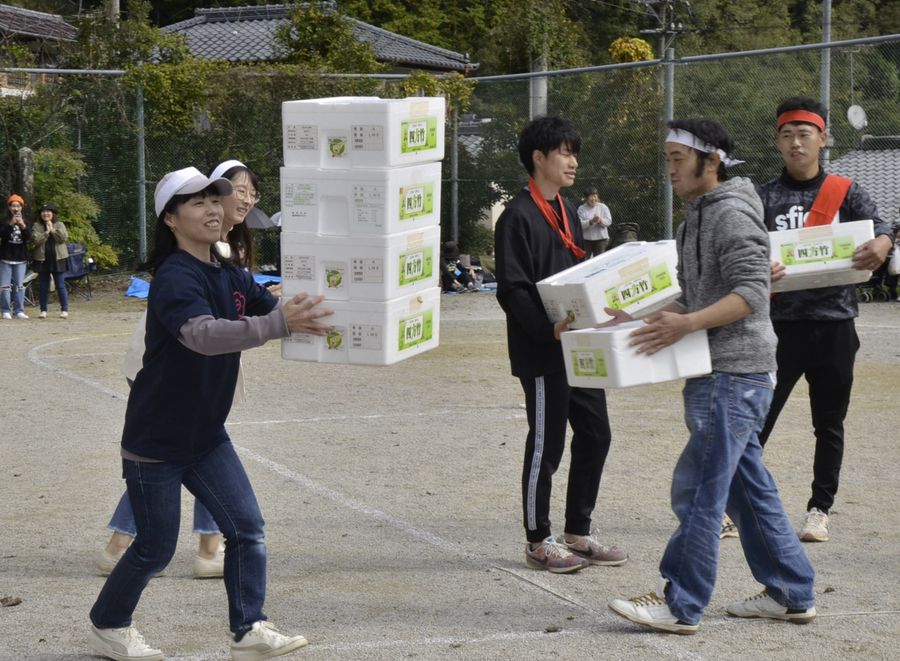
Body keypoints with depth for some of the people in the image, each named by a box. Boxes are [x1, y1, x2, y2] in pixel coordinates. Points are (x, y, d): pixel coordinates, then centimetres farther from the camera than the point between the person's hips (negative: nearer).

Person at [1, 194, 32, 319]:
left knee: (19, 286, 3)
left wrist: (23, 226, -24)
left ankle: (19, 311, 4)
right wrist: (11, 224, -25)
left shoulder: (26, 223, 7)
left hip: (21, 258, 2)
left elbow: (28, 237, -7)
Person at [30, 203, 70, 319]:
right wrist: (46, 232, -14)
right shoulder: (37, 226, 6)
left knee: (60, 286, 0)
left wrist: (53, 230, -12)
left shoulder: (59, 225, 5)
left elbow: (64, 237, -10)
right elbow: (35, 239, -9)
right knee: (44, 287, 6)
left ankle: (64, 310, 5)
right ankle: (43, 310, 12)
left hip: (58, 259, -1)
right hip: (42, 260, 1)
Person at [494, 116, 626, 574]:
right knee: (546, 445, -1)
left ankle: (578, 532, 22)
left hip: (578, 345, 9)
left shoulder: (566, 213, 16)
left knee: (595, 435, 11)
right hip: (540, 352, -9)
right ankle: (539, 541, 11)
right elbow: (512, 289, -18)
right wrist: (549, 328, -29)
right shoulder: (518, 217, -12)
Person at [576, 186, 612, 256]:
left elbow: (609, 221, -2)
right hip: (586, 239, -1)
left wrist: (600, 220, -24)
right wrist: (591, 222, -28)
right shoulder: (581, 209, 0)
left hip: (600, 239, 1)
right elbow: (580, 224, -11)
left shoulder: (603, 207, 5)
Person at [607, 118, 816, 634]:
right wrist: (640, 320, 13)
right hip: (723, 373, 11)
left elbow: (752, 292, -23)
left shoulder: (731, 214, -13)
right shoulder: (698, 217, 19)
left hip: (733, 375, -11)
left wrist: (686, 325, -31)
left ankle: (681, 606, -3)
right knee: (748, 487, 14)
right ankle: (791, 595, 20)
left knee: (697, 490, -8)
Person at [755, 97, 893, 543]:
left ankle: (819, 509, 19)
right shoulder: (764, 198, 5)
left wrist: (880, 247, -34)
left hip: (834, 325, 1)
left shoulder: (845, 192, 5)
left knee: (829, 423, 8)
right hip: (780, 323, -1)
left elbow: (880, 229, -9)